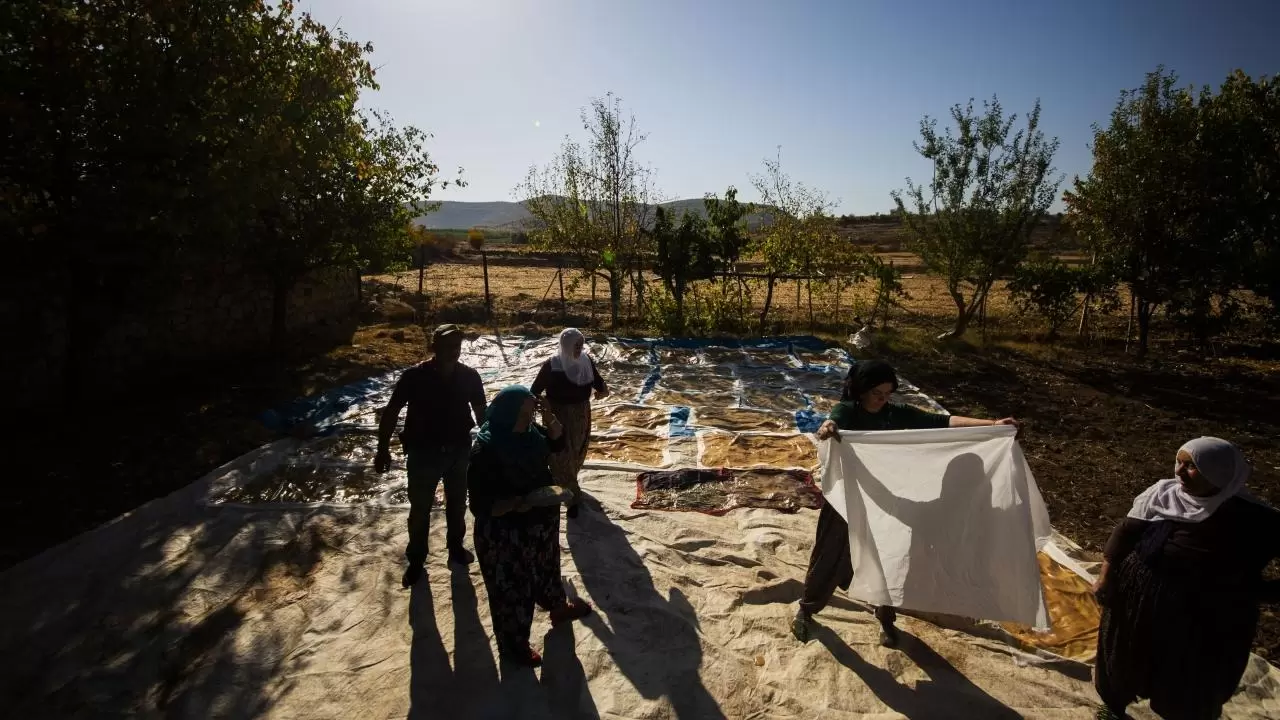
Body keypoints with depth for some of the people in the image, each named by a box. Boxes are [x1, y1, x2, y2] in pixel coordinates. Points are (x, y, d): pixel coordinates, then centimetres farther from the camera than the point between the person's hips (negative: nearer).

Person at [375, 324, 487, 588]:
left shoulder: (469, 377, -10)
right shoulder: (414, 376, -17)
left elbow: (481, 412, 2)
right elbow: (391, 412, -9)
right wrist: (383, 449, -10)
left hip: (459, 451, 3)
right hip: (423, 452, -2)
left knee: (457, 503, 20)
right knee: (420, 508, 11)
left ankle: (456, 547, 43)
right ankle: (416, 559, 31)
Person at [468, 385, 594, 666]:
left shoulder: (528, 432, -9)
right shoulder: (485, 452, -29)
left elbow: (557, 443, 7)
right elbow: (480, 505, -27)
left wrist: (550, 419, -12)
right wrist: (517, 503, -40)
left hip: (540, 523, 8)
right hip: (506, 534, -7)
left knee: (546, 568, 31)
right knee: (513, 588, 13)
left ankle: (559, 607, 57)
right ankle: (513, 645, 35)